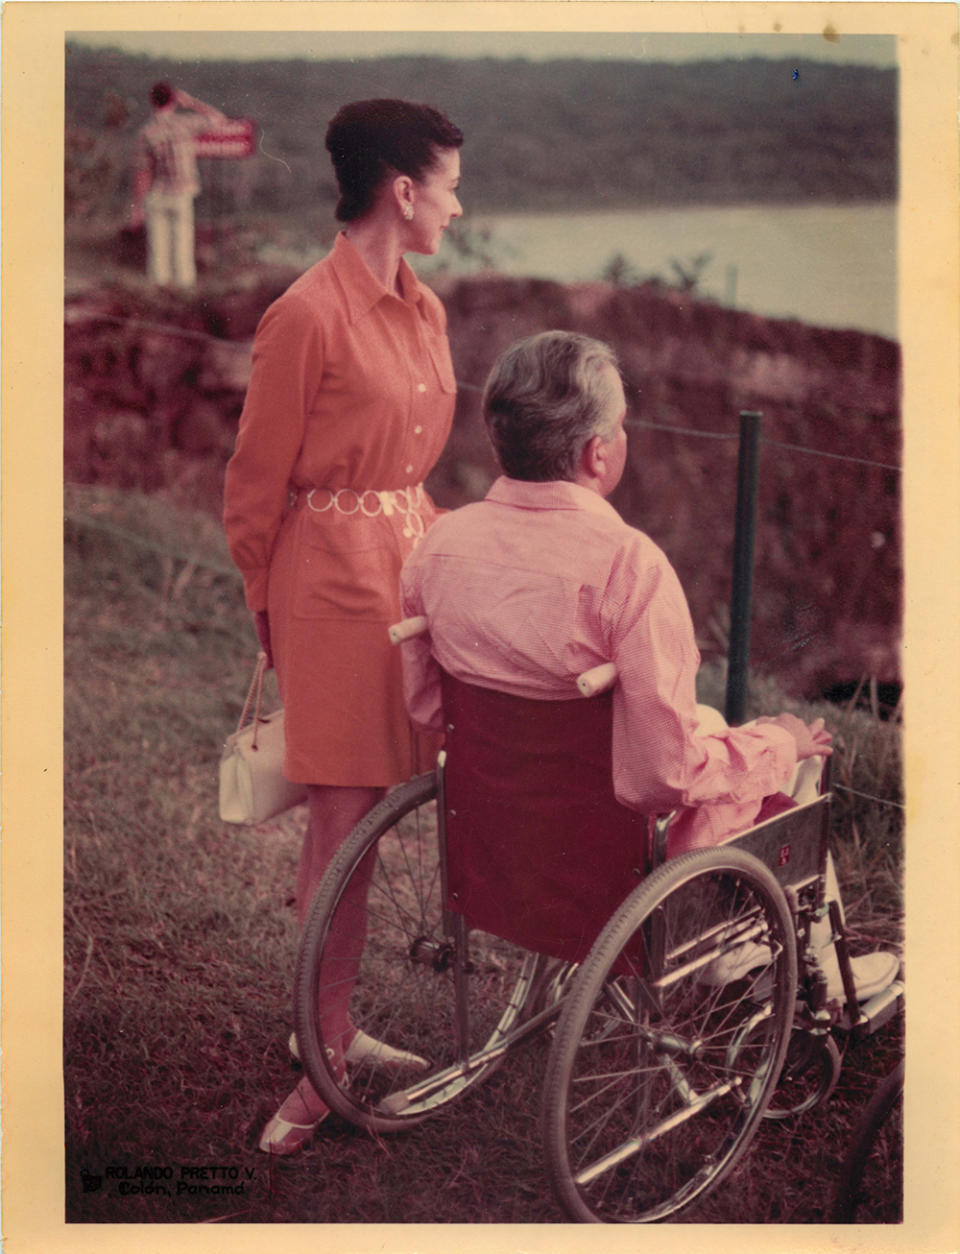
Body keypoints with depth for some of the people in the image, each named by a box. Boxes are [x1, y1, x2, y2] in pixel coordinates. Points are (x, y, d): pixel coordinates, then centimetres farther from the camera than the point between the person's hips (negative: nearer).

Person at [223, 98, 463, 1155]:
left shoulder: (421, 309, 11)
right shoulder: (308, 317, -14)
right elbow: (255, 486, -6)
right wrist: (270, 612, 3)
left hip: (412, 558, 7)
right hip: (335, 578, -7)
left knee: (365, 812, 11)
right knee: (341, 821, -3)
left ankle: (333, 1021, 25)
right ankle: (322, 1065, 9)